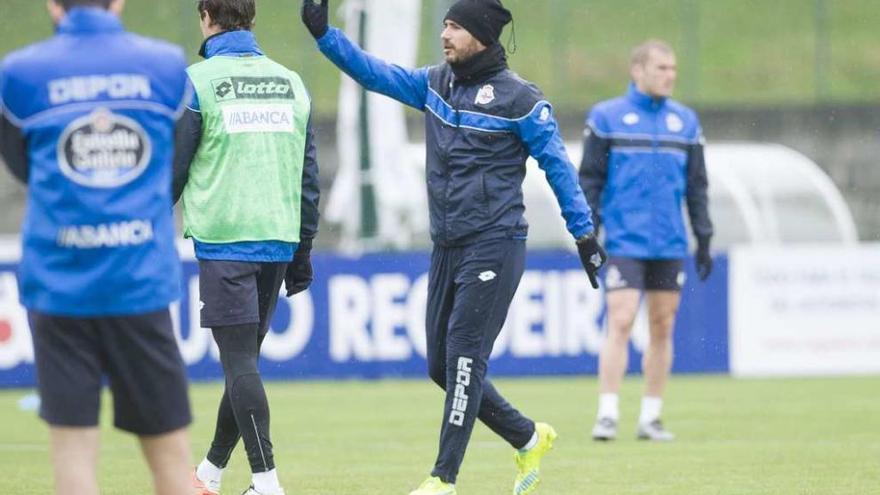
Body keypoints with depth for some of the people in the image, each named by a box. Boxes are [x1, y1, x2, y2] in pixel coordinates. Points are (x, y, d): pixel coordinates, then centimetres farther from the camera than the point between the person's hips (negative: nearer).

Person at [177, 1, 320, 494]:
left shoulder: (198, 82, -4)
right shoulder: (291, 82, 11)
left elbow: (171, 170, -3)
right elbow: (309, 175, 13)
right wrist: (303, 250, 18)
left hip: (223, 241, -5)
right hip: (277, 242, 5)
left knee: (240, 361, -6)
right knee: (245, 360, 14)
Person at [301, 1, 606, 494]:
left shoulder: (518, 97, -8)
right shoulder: (435, 83, 10)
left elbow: (557, 164, -6)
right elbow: (376, 72, 9)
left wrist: (584, 231, -6)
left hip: (494, 247, -7)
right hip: (447, 248, 7)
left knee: (464, 360, -10)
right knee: (442, 365, 8)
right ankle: (529, 438, 24)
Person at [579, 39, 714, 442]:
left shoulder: (686, 121, 10)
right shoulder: (606, 118, 0)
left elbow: (697, 185, 14)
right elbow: (590, 179, 1)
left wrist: (704, 239, 9)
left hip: (670, 245, 4)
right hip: (624, 242, -4)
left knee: (663, 329, 5)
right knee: (620, 323, -12)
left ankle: (651, 417, 12)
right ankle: (607, 415, -10)